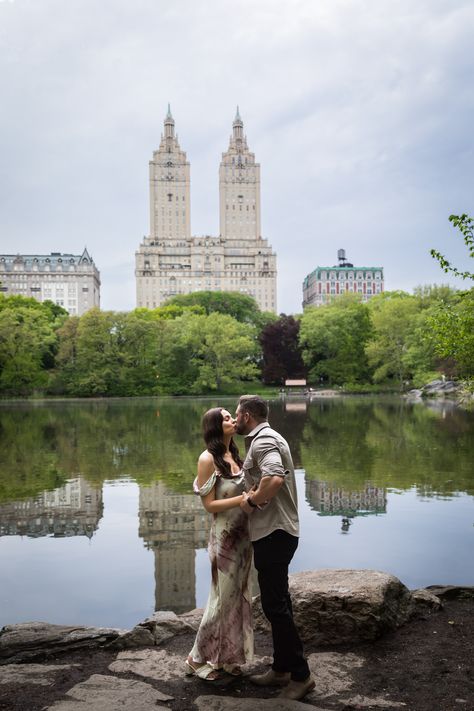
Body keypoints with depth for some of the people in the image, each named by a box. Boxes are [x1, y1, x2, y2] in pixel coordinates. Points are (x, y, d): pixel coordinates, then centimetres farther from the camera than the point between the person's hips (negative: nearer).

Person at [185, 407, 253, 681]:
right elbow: (209, 504, -15)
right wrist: (242, 499, -24)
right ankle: (198, 658, 22)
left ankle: (228, 656, 30)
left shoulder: (234, 455, 7)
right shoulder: (208, 459, -14)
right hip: (225, 536, -7)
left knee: (239, 596, 14)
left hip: (244, 533, 7)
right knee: (223, 598, 4)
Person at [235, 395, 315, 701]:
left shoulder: (263, 441, -16)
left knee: (276, 605, -3)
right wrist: (253, 496, 6)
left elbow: (274, 479, -34)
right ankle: (281, 669, 27)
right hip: (275, 532, 11)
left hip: (273, 534, -11)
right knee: (277, 603, 16)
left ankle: (301, 675, 7)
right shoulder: (268, 438, 17)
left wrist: (251, 501, -20)